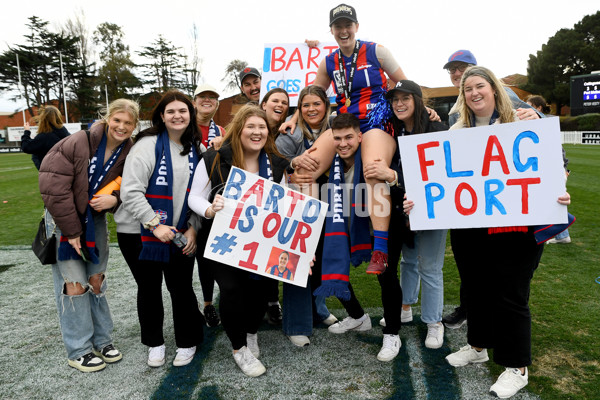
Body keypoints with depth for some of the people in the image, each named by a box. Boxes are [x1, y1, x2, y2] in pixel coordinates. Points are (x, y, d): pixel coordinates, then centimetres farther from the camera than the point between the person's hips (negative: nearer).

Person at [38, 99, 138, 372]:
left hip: (96, 220, 4)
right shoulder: (80, 143, -21)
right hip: (64, 219, -4)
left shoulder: (129, 153, -7)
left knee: (97, 280, 10)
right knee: (74, 284, -2)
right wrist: (71, 231, -17)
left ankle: (102, 340, 24)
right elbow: (54, 188, -20)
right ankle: (78, 351, 12)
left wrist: (115, 198, -22)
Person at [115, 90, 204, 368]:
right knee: (149, 288, 12)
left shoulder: (194, 149, 5)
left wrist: (192, 228, -3)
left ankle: (187, 342, 26)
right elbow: (130, 191, -17)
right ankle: (154, 343, 32)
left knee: (181, 287, 5)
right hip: (140, 231, -3)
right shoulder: (148, 145, -12)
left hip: (179, 233, 3)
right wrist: (155, 224, -20)